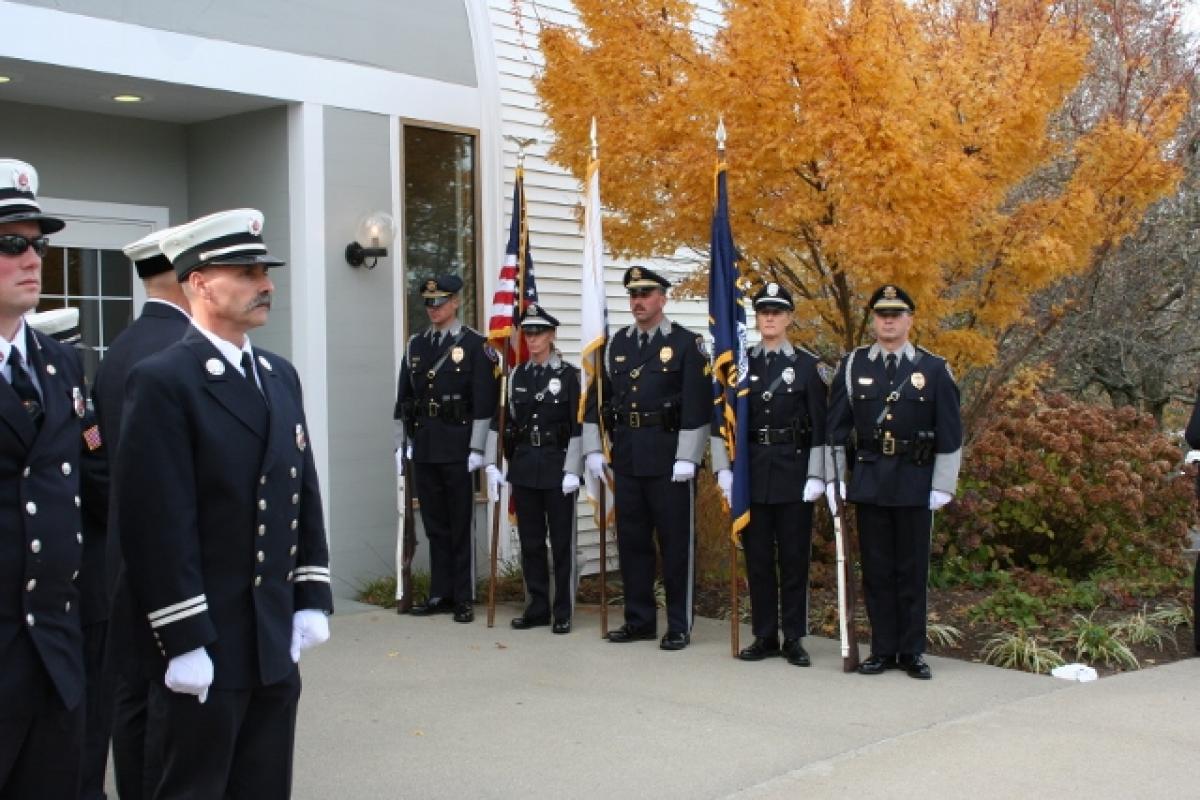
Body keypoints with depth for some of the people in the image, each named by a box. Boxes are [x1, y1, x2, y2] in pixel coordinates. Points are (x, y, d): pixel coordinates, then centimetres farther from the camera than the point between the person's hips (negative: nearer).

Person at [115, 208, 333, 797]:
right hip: (204, 645, -7)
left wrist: (312, 597, 9)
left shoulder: (280, 375, 12)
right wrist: (183, 642, -18)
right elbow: (158, 522, -17)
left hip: (276, 640, 7)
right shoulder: (162, 381, -13)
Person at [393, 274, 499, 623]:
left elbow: (483, 401, -7)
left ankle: (463, 598, 8)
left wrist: (476, 448, -12)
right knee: (435, 525, 11)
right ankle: (440, 594, 19)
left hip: (457, 447, -5)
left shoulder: (474, 345, -3)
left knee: (461, 525, 2)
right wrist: (401, 443, 10)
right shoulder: (415, 345, 13)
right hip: (423, 447, 5)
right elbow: (403, 398, 14)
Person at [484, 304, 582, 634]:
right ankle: (537, 608, 19)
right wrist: (492, 465, 3)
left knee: (562, 542, 2)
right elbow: (500, 422, 9)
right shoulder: (517, 376, 8)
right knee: (530, 541, 9)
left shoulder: (568, 375, -4)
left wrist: (572, 471, -13)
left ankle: (563, 612, 10)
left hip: (557, 467, -4)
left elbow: (578, 427, -8)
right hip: (523, 467, 4)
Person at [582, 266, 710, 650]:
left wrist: (687, 458, -16)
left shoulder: (687, 343, -5)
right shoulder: (617, 343, 12)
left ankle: (678, 625, 10)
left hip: (670, 457, -5)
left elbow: (698, 404, -10)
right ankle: (639, 619, 21)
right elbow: (598, 398, 14)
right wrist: (594, 449, 7)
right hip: (626, 457, 6)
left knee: (676, 542, 1)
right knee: (631, 540, 10)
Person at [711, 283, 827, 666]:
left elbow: (819, 425, -1)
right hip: (750, 470, 2)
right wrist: (723, 469, -1)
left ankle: (794, 639, 11)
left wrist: (816, 476, -8)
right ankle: (764, 636, 16)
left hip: (794, 470, -2)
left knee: (794, 556, 3)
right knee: (757, 556, 6)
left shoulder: (808, 364, 1)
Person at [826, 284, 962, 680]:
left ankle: (912, 652, 14)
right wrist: (834, 479, 1)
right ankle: (883, 650, 15)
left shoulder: (934, 369, 1)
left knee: (913, 570, 5)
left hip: (915, 483, -1)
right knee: (876, 569, 6)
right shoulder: (852, 366, 5)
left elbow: (950, 434, 2)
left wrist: (943, 486, -3)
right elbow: (836, 428, 6)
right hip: (868, 481, 1)